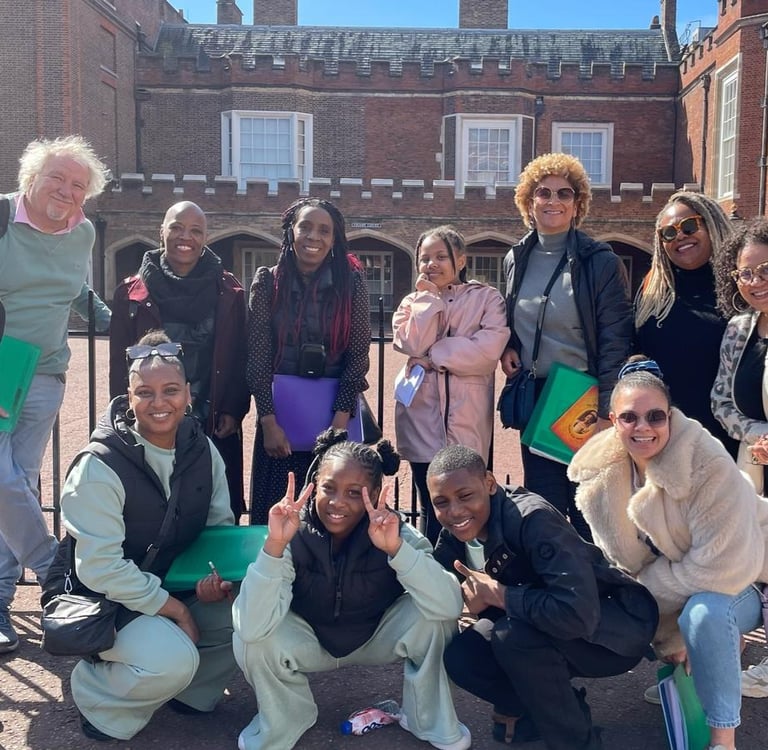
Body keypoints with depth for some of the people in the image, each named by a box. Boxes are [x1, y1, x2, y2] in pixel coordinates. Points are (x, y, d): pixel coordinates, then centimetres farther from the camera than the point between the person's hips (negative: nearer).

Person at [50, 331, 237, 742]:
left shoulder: (202, 449, -5)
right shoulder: (99, 468, -23)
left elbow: (220, 525, 2)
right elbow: (100, 568, -25)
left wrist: (218, 575, -19)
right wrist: (174, 609, -23)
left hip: (177, 587, 6)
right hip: (105, 601, -6)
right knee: (172, 660, -31)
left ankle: (190, 688, 13)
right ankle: (97, 697, 2)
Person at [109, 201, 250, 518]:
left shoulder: (228, 292, 3)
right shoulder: (132, 293, 3)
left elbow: (240, 358, 4)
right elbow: (119, 364, 5)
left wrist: (234, 411, -4)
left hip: (215, 429, 0)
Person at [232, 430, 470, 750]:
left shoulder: (394, 531, -24)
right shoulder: (294, 537, -27)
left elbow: (449, 607, -38)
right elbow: (251, 628, -39)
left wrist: (396, 548, -48)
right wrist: (275, 544, -49)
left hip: (376, 638, 1)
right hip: (310, 641, 0)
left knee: (430, 615, -28)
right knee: (253, 641, -30)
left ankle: (430, 719, 0)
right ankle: (282, 721, 3)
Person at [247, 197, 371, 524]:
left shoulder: (351, 282, -3)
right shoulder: (268, 282, -1)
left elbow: (358, 353, -5)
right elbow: (258, 356, -3)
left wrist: (340, 422, -12)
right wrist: (268, 422, -10)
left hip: (334, 415, 0)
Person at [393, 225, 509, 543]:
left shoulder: (486, 298, 4)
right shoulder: (413, 302, 14)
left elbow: (489, 349, -13)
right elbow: (414, 345, -7)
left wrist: (434, 356, -9)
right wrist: (429, 297, -4)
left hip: (467, 419, -2)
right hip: (423, 420, 2)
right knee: (432, 509, 6)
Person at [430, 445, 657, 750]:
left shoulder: (531, 518, -29)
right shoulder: (455, 533, -6)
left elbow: (578, 613, -38)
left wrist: (497, 594, -28)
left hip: (621, 624, -7)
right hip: (545, 626, 7)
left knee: (515, 635, -32)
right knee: (461, 656, -13)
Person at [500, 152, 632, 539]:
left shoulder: (601, 262, -9)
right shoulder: (516, 260, 7)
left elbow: (615, 342, -11)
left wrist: (606, 412, -15)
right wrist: (507, 347, 1)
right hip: (534, 397, 5)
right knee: (543, 505, 12)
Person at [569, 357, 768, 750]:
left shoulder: (709, 466, -29)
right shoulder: (601, 478, -13)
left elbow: (723, 565, -29)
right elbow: (623, 563, -7)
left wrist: (646, 590, -20)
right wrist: (668, 639, -10)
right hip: (670, 592, 6)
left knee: (704, 611, -36)